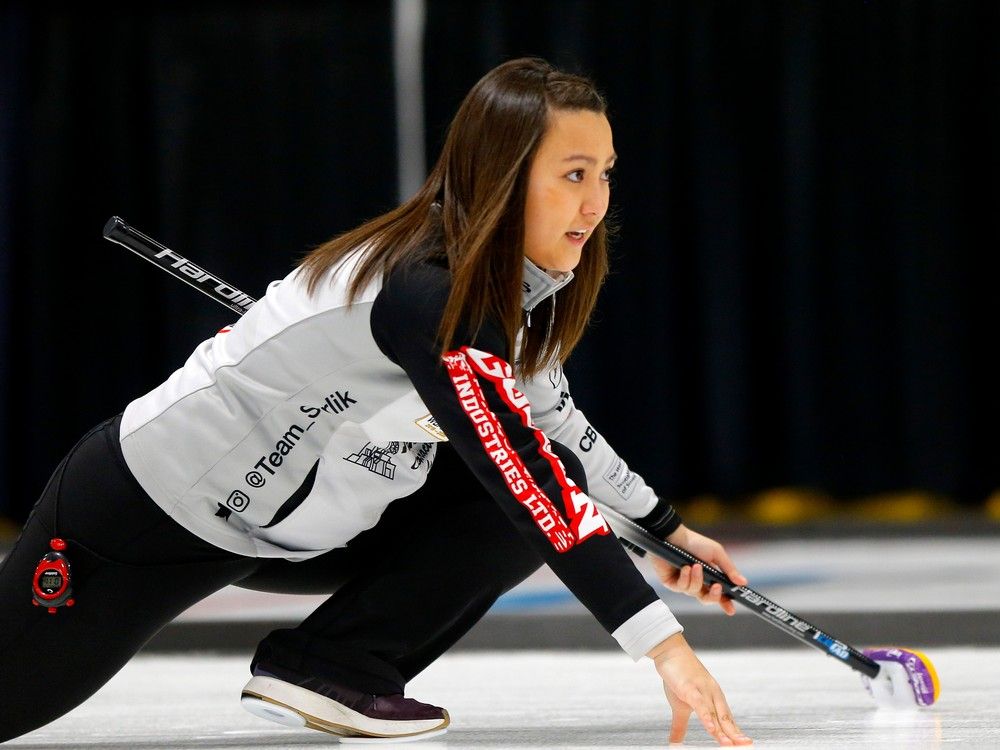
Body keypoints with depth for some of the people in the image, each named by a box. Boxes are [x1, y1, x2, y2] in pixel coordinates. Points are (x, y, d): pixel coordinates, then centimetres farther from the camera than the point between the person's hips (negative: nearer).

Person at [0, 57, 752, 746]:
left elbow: (553, 424, 17)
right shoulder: (426, 294, -32)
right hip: (143, 515, -8)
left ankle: (333, 668, -5)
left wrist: (667, 528, 20)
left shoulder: (515, 283, -4)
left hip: (294, 529, 9)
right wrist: (662, 642, -41)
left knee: (550, 483, -7)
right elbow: (524, 478, -38)